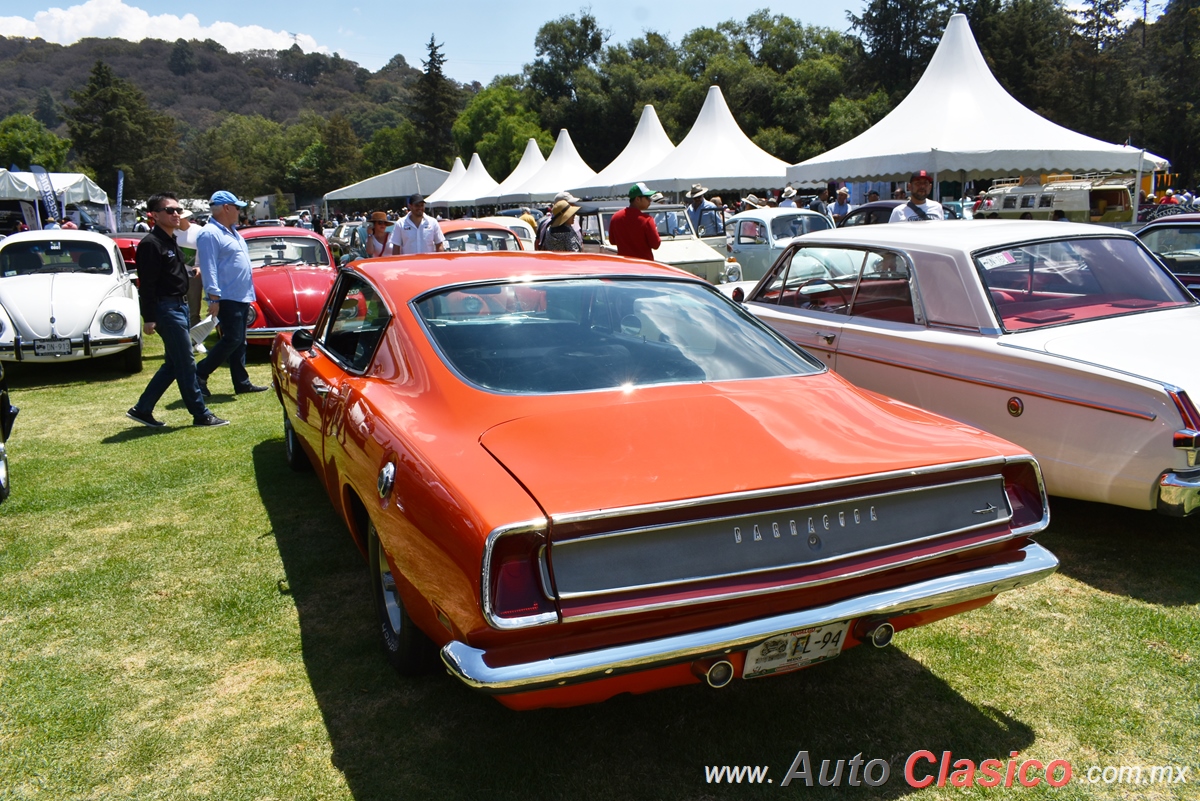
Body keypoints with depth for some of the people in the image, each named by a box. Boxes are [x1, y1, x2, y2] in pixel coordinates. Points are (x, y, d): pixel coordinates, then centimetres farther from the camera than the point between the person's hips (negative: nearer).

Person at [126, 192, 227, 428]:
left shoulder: (171, 241, 16)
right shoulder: (151, 244, -13)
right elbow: (146, 284, -18)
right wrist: (149, 318, -21)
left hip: (178, 307, 10)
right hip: (166, 309, -10)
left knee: (173, 364, 13)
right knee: (186, 364, -5)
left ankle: (142, 409, 20)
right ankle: (200, 415, 2)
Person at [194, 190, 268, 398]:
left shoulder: (232, 232, 18)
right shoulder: (210, 234, -12)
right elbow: (208, 267, -18)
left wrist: (250, 294, 19)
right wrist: (214, 296, -23)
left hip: (242, 297, 9)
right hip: (227, 298, -9)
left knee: (239, 341, 11)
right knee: (232, 339, -11)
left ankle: (242, 382, 15)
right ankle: (199, 375, -1)